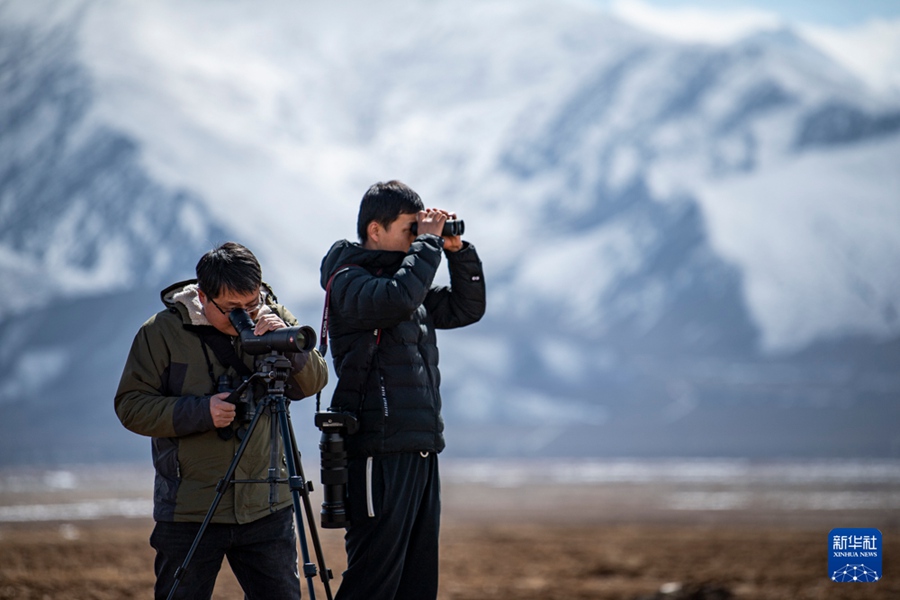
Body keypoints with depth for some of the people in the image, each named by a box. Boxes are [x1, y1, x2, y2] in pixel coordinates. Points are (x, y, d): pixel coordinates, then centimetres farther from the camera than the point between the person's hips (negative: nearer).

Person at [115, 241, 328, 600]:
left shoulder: (271, 318, 3)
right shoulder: (162, 332, -6)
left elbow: (314, 382, 2)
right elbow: (131, 406, -6)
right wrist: (201, 412, -19)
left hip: (266, 508, 3)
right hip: (189, 513, -3)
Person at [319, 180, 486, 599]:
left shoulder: (411, 281, 20)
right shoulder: (348, 281, -6)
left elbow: (467, 308, 25)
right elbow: (397, 298, -26)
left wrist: (458, 250, 12)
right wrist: (429, 242, -14)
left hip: (421, 451, 9)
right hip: (381, 453, -9)